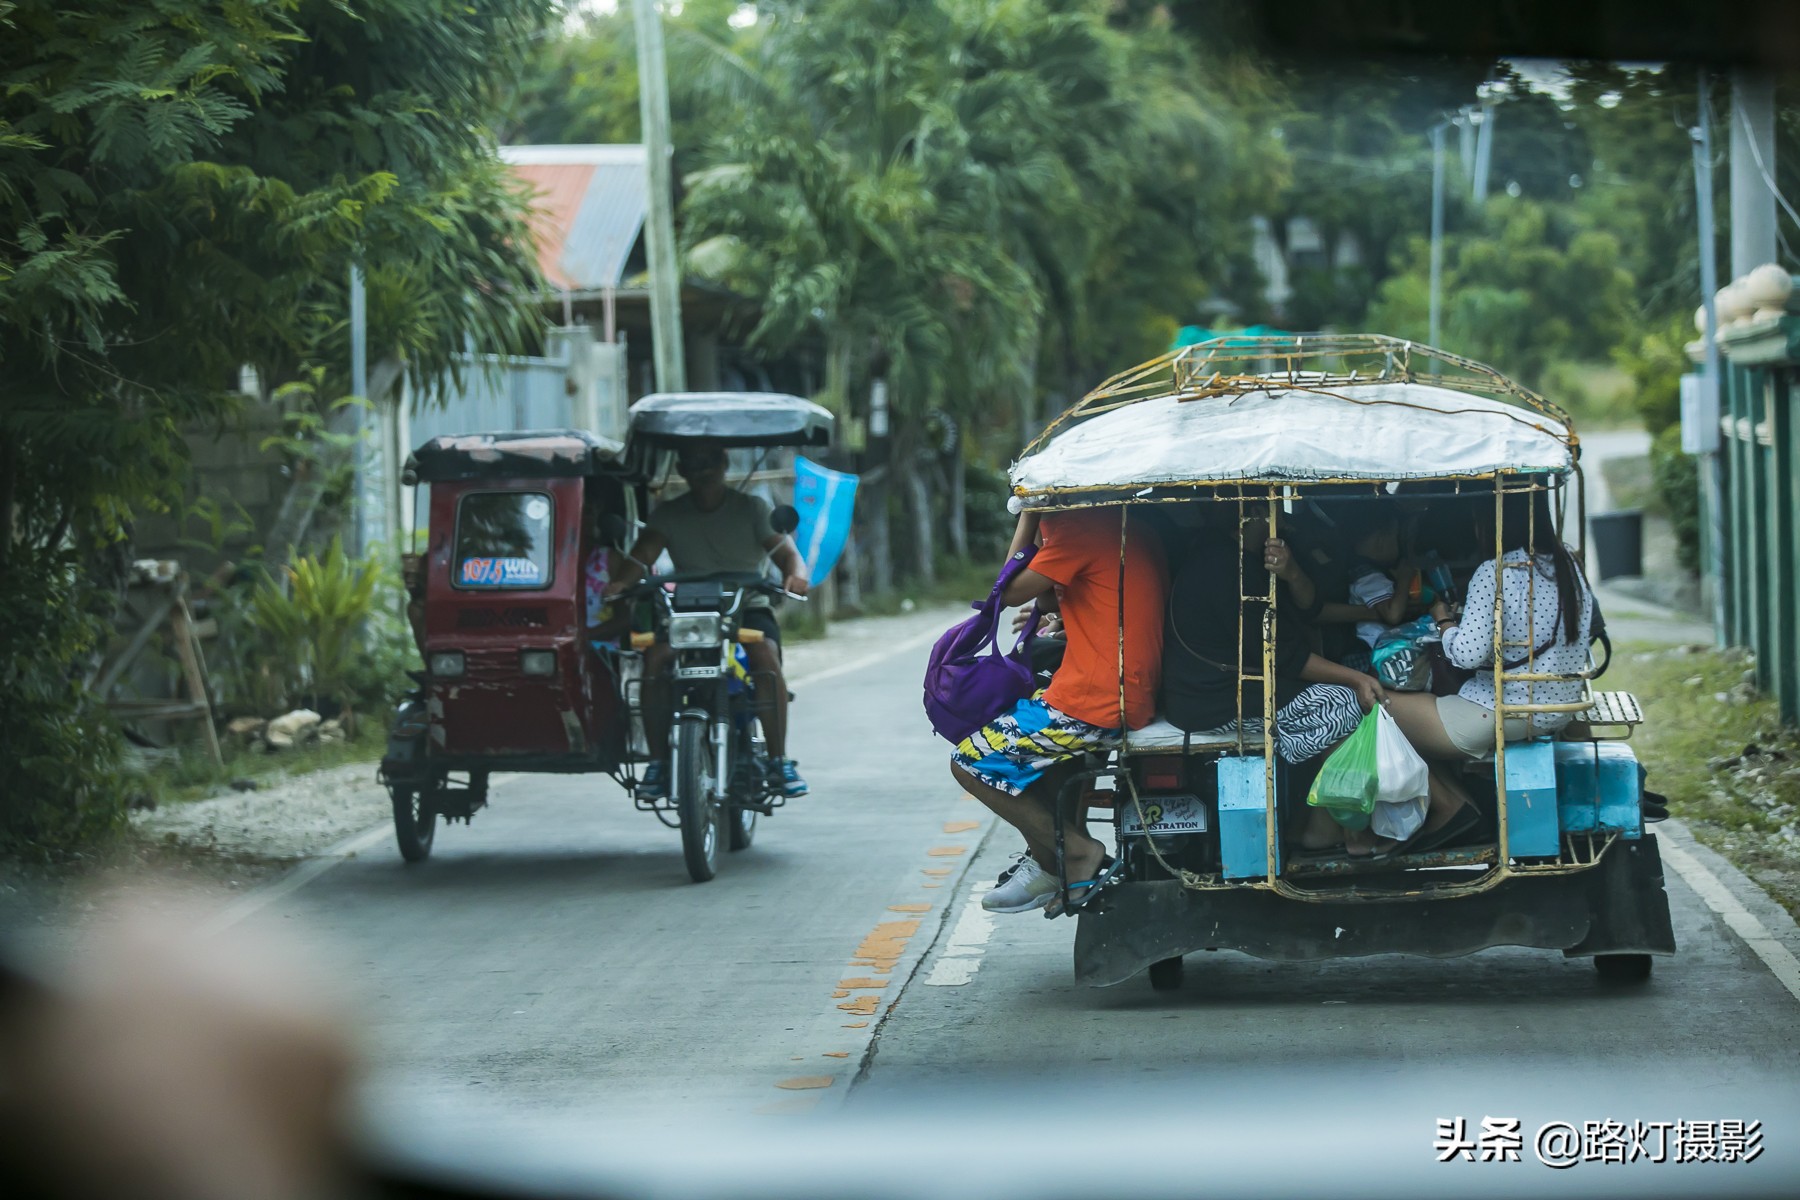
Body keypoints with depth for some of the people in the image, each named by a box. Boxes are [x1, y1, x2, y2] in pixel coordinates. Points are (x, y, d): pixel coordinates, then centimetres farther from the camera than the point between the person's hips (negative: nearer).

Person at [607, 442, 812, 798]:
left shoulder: (752, 509, 4)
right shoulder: (668, 514, 8)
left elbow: (786, 552, -7)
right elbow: (643, 553, -7)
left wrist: (796, 575, -32)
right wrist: (620, 582, -30)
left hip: (748, 608, -1)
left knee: (765, 655, -33)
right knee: (655, 657, -29)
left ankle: (779, 760, -27)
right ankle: (657, 762, -20)